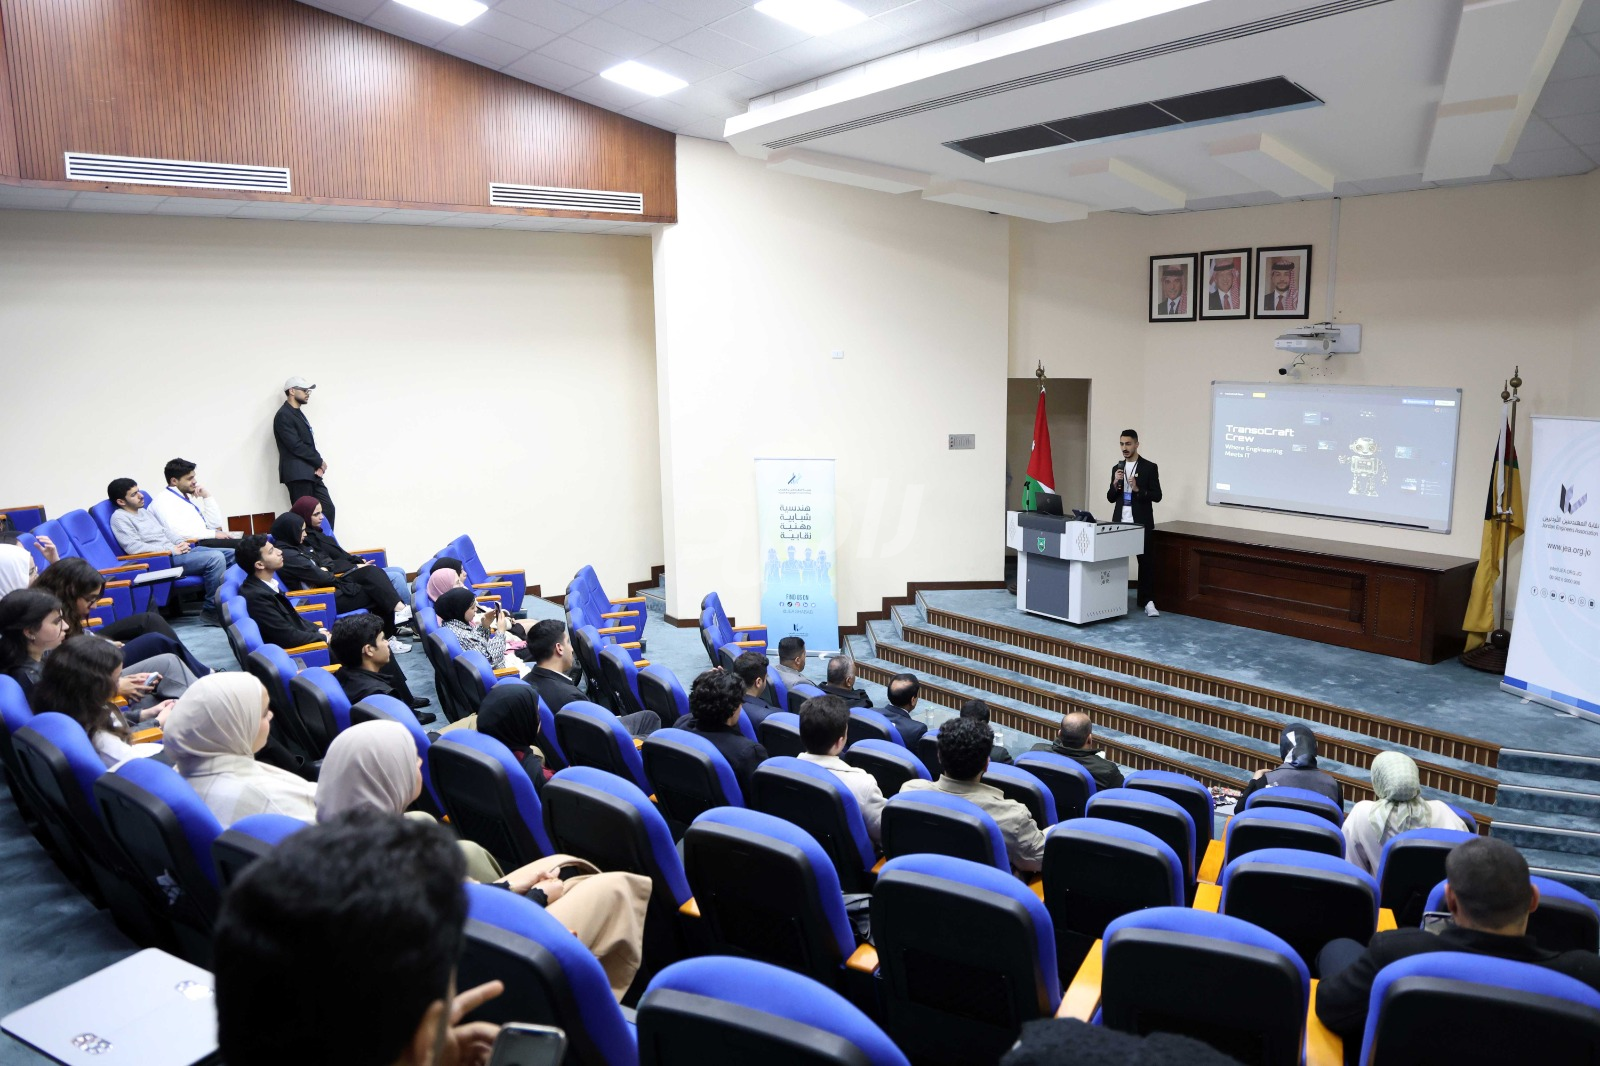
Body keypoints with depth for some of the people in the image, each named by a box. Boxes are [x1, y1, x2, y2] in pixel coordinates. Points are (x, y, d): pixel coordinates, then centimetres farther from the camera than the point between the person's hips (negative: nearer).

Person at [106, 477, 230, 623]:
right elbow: (133, 547, -17)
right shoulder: (119, 517, -5)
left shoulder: (144, 511, 21)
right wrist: (171, 550, -16)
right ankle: (211, 610, -20)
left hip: (175, 551, 9)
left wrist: (181, 543, 3)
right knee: (215, 558, -29)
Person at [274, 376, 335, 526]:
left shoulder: (298, 413, 19)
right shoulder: (283, 415, -9)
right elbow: (296, 446, -17)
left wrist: (318, 465, -2)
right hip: (297, 474, -9)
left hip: (311, 473, 9)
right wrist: (319, 461, -7)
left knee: (327, 509, 2)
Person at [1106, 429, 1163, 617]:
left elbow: (1157, 496, -5)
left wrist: (1138, 489, -20)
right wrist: (1115, 484, -8)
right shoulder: (1117, 468, 11)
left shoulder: (1149, 467, -2)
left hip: (1141, 524, -4)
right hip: (1120, 523, 4)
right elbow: (1110, 498, 11)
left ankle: (1147, 601, 5)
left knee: (1145, 561, 0)